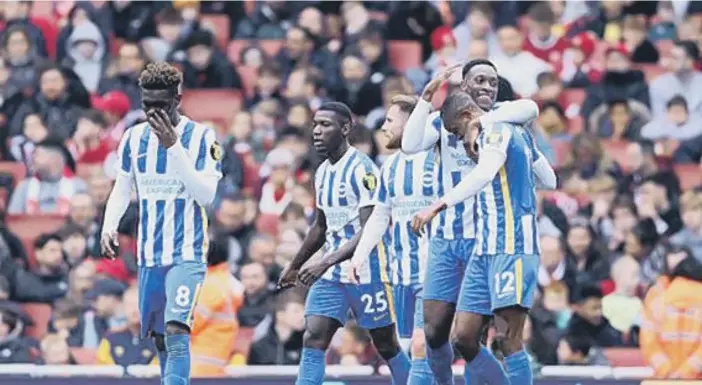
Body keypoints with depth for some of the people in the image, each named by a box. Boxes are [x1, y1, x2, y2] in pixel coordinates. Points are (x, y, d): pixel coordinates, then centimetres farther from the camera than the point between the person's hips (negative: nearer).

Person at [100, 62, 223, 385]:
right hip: (149, 255, 5)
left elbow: (206, 194, -16)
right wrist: (109, 227, -2)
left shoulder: (201, 136, -8)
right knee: (160, 339, 11)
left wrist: (174, 147, -23)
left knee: (176, 332, -20)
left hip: (187, 253, -5)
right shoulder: (134, 137, 6)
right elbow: (122, 189, 16)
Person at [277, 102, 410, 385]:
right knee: (313, 338, -8)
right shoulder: (323, 173, 10)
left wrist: (326, 262, -29)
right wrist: (294, 266, 30)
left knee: (387, 345, 5)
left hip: (366, 272, -7)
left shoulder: (361, 169, -16)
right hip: (331, 273, 7)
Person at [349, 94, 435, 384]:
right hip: (403, 271, 8)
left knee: (421, 345, -15)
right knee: (416, 346, 8)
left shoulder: (436, 159, -10)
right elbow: (380, 216, 21)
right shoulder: (390, 166, 13)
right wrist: (359, 256, 14)